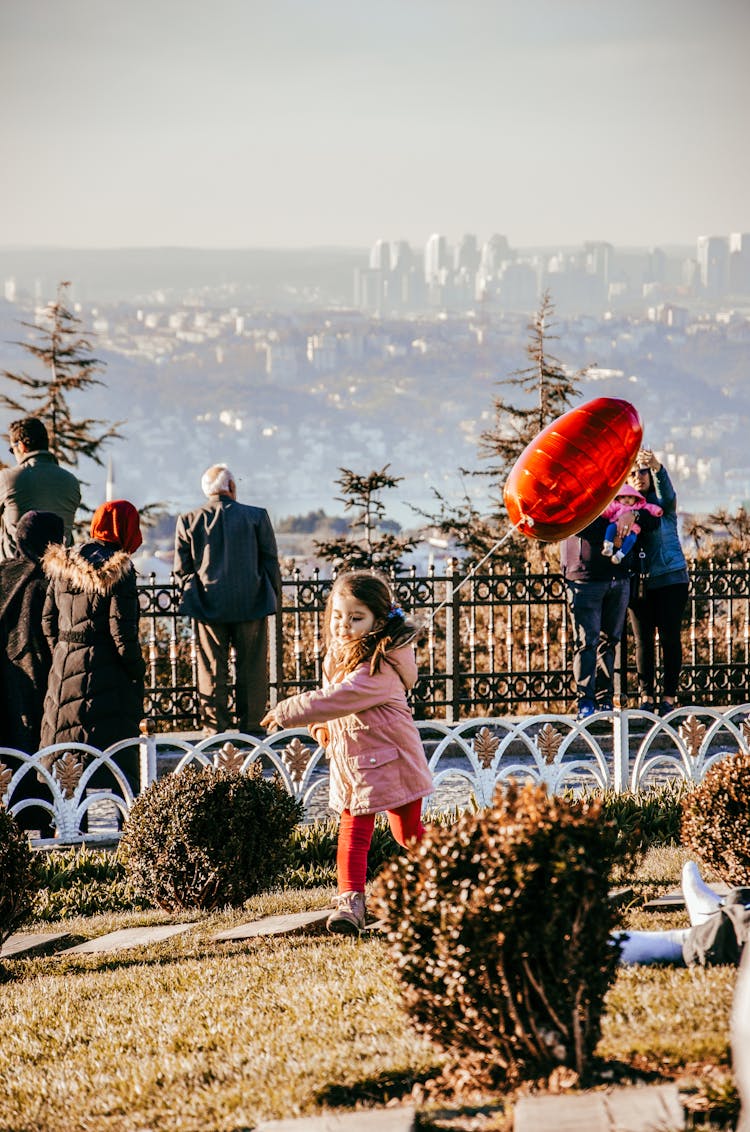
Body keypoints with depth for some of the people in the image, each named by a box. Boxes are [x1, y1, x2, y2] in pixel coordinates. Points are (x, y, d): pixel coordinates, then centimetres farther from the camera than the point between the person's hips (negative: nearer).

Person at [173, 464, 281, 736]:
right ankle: (250, 725, 8)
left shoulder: (188, 521, 1)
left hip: (208, 606, 1)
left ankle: (215, 727, 6)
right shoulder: (256, 517, -2)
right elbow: (271, 563, 2)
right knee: (252, 667, 6)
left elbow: (181, 570, 3)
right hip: (251, 605, -1)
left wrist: (190, 597, 15)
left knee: (212, 669, 5)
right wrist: (274, 599, 11)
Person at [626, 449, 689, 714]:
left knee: (669, 638, -3)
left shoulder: (661, 503, 1)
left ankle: (669, 695, 3)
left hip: (670, 579, -2)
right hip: (638, 581, 2)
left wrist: (656, 466, -43)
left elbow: (667, 492, -23)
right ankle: (646, 696, 10)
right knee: (643, 641, 3)